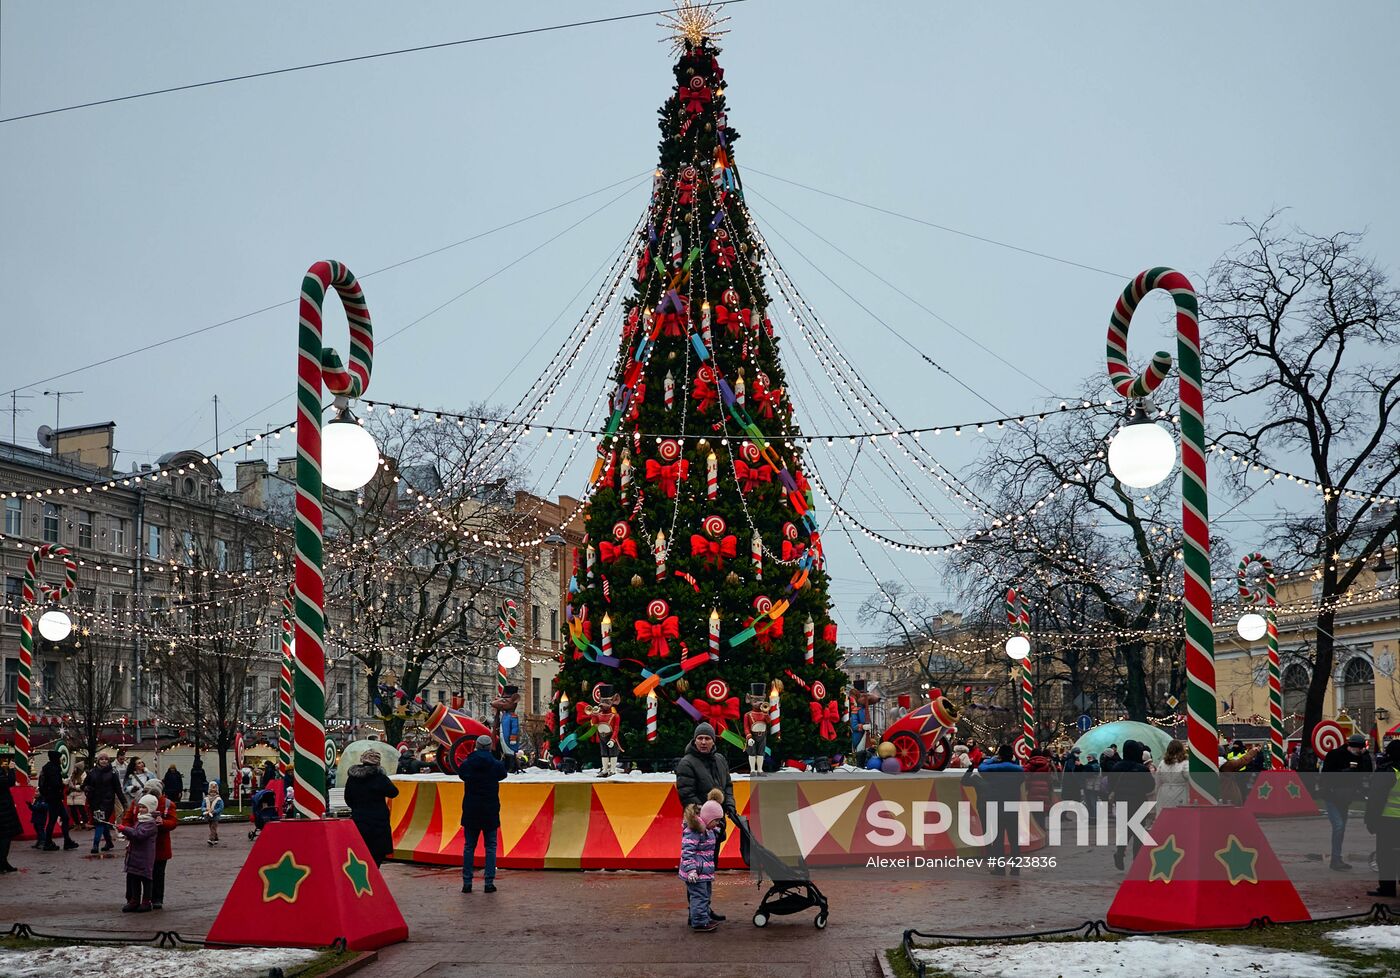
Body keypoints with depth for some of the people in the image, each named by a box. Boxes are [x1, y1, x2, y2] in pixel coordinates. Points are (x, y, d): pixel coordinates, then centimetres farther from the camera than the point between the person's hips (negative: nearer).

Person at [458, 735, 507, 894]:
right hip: (490, 812, -1)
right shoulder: (496, 765, -7)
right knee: (490, 846, 7)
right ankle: (489, 882, 1)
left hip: (470, 811, 1)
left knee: (469, 846, 9)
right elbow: (503, 775, 12)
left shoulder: (466, 765, -4)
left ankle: (467, 882, 7)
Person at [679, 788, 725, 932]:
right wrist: (691, 869, -30)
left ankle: (705, 917, 29)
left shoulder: (709, 830, 12)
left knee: (706, 895, 18)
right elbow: (687, 851, -25)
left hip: (706, 871, 10)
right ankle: (700, 922, -4)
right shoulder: (692, 831, -20)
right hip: (696, 872, -10)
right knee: (699, 896, -7)